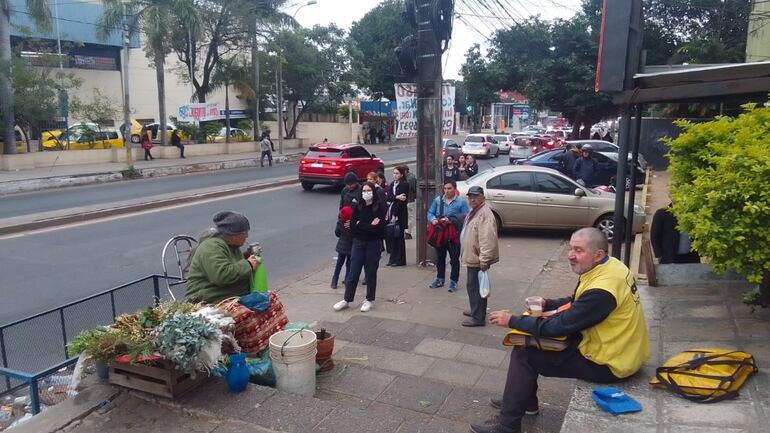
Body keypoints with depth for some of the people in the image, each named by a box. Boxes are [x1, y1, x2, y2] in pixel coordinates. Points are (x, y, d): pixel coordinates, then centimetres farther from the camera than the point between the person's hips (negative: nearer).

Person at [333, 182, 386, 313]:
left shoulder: (379, 207, -6)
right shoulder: (358, 207, 3)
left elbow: (379, 227, -16)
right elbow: (352, 226, -5)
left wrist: (361, 225, -11)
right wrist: (369, 226, -12)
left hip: (373, 244, -3)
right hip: (358, 243, 3)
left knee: (370, 273, 7)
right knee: (353, 272, 5)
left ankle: (370, 300, 21)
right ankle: (346, 300, 15)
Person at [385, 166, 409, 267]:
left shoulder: (405, 185, -4)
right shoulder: (392, 185, 15)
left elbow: (402, 201, -12)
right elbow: (387, 197, 2)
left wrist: (394, 215, -16)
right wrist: (396, 197, -16)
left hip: (399, 215, -6)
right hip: (390, 214, 6)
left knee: (399, 237, -1)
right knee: (391, 237, 6)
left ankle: (400, 260, 7)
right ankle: (393, 259, 15)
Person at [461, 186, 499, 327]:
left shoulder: (485, 214, -20)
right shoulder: (473, 211, 14)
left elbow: (487, 239, -27)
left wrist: (484, 259, -29)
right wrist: (466, 254, 26)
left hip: (478, 258, -10)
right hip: (472, 257, 10)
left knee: (475, 286, -5)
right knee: (473, 286, 20)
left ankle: (478, 318, 2)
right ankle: (475, 310, 35)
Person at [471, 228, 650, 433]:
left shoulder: (602, 289, -30)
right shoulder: (607, 265, -1)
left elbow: (560, 326, -26)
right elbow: (577, 302, 14)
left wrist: (512, 320, -17)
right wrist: (546, 304, -2)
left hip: (608, 363, -9)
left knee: (523, 354, -8)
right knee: (530, 339, 13)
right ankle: (523, 400, 29)